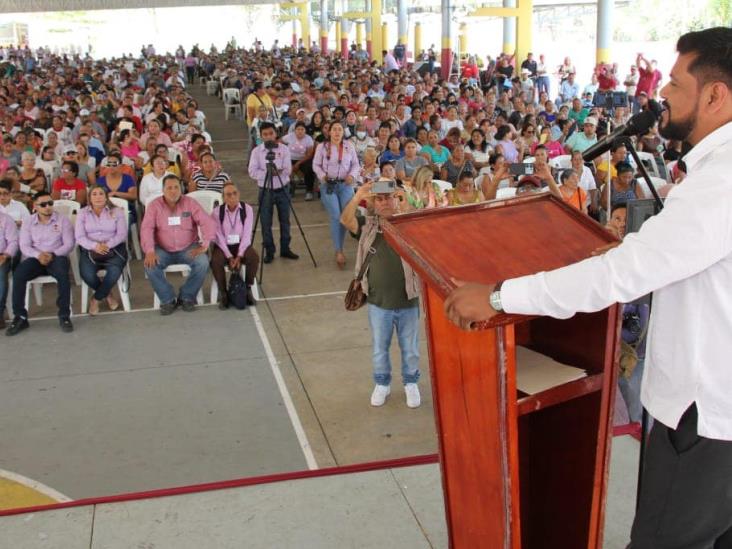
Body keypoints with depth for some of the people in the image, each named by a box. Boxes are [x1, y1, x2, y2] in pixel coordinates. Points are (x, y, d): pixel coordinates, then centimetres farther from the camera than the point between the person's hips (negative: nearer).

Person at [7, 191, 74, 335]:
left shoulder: (63, 220, 4)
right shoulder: (28, 223, 10)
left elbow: (69, 244, -2)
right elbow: (24, 246, 1)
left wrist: (53, 254, -20)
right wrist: (38, 255, -21)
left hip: (57, 257, -2)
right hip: (35, 258, 2)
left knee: (63, 274, -37)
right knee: (18, 274, -28)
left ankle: (64, 315, -28)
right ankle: (20, 317, -20)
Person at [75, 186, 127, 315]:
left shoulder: (117, 212, 7)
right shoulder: (82, 213, 9)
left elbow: (122, 234, -2)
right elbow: (79, 237, -1)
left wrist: (107, 245, -20)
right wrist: (95, 246, -21)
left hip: (113, 248, -1)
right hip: (90, 249, 1)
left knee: (114, 271, -33)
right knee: (87, 274, -30)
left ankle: (96, 299, -8)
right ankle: (107, 295, 1)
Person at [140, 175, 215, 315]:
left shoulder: (190, 203, -1)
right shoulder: (155, 205, -1)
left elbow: (206, 223, -8)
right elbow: (146, 228, -10)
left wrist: (204, 245, -21)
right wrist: (149, 251, -25)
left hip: (188, 248, 0)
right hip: (163, 250, 0)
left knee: (203, 263, -28)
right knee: (150, 265, -28)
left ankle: (186, 297, -6)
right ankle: (168, 300, -8)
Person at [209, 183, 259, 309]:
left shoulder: (247, 209, -6)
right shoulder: (216, 212, -7)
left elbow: (247, 235, -10)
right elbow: (219, 237, -10)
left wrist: (239, 256, -21)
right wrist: (229, 257, -20)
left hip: (241, 244, 1)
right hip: (223, 246, 0)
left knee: (254, 257, -30)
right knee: (215, 261, -32)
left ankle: (248, 289, -11)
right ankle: (223, 293, -14)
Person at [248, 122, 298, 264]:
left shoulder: (284, 149, -2)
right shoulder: (257, 151, -3)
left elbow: (288, 170, -12)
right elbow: (253, 172, -11)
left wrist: (276, 171, -28)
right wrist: (268, 172, -21)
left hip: (283, 189, 1)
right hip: (265, 191, -1)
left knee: (285, 220, 9)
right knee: (266, 223, 2)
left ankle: (285, 249, 23)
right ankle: (269, 251, 14)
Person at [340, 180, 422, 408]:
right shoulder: (368, 226, -4)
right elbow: (346, 221, -19)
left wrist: (406, 206, -43)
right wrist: (357, 198, -37)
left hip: (407, 302, -1)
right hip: (378, 303, 1)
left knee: (410, 349, 16)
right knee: (379, 349, 18)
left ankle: (411, 383, 38)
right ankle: (382, 383, 40)